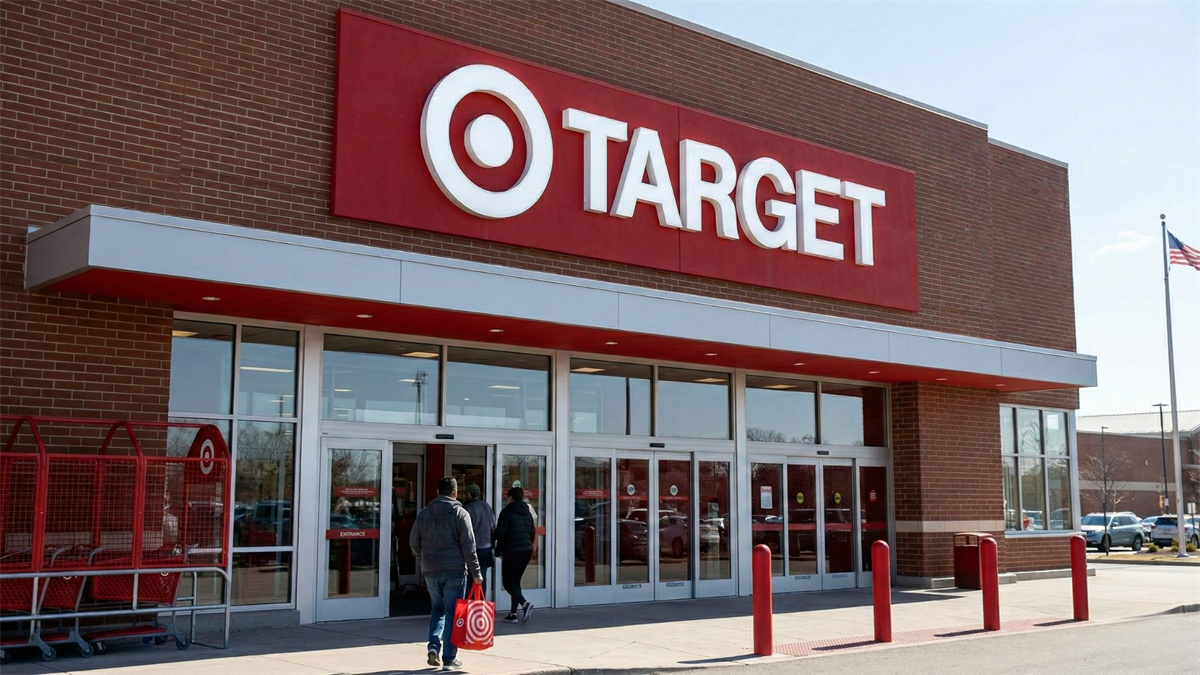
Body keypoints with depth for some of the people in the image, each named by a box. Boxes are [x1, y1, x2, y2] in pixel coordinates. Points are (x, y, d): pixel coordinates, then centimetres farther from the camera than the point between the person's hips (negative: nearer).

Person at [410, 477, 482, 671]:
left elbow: (414, 542, 8)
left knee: (438, 609, 20)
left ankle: (434, 646, 4)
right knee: (452, 613, 3)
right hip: (454, 570, -4)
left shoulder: (424, 513, 6)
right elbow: (468, 546, -9)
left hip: (430, 571, 4)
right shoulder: (460, 513, -6)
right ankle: (449, 659, 5)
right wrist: (476, 572, -5)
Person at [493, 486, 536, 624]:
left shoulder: (507, 511, -7)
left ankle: (525, 604, -21)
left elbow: (500, 532, -11)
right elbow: (533, 533, 16)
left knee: (508, 582, -1)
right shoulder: (528, 512, 12)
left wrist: (498, 550, 2)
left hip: (512, 551, -7)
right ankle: (513, 614, 13)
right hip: (527, 551, 7)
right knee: (515, 581, 14)